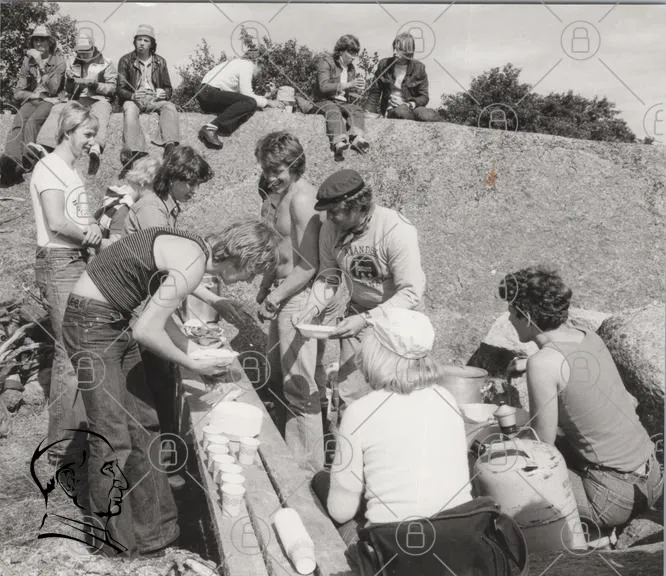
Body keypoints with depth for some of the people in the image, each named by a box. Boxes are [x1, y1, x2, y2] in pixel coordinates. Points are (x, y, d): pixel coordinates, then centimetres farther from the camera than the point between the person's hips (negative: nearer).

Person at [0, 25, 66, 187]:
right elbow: (17, 93, 12)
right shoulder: (28, 60, 12)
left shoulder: (58, 60, 0)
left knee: (32, 122, -33)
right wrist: (32, 94, -7)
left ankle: (27, 161, -38)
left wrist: (41, 64, -19)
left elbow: (53, 89, -14)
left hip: (49, 101, -3)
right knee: (17, 123, -27)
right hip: (31, 100, 3)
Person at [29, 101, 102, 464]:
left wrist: (93, 227, 0)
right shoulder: (49, 168, -10)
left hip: (79, 262, 9)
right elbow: (57, 221, -20)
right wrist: (90, 234, -8)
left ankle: (79, 422, 25)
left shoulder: (70, 171, 18)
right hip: (59, 264, -9)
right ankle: (61, 444, 0)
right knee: (69, 352, -8)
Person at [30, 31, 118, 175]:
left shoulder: (106, 64, 11)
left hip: (99, 99, -4)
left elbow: (112, 89, 2)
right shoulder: (72, 64, 22)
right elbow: (68, 90, 22)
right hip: (76, 99, 4)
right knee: (57, 110, -27)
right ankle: (44, 146, -46)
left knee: (100, 114, -41)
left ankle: (96, 149, -70)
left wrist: (94, 84, -15)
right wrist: (70, 81, -2)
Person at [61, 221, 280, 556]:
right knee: (112, 436, -4)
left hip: (116, 323, 10)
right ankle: (111, 537, 12)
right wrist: (194, 365, -11)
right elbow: (146, 330, -23)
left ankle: (150, 529, 25)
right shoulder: (194, 264, -23)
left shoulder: (193, 249, 6)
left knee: (143, 423, 13)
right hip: (92, 324, -10)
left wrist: (193, 350, 5)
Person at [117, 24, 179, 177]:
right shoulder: (126, 60, 10)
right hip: (133, 98, -2)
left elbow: (168, 88, 17)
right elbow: (121, 89, 3)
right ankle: (132, 153, -56)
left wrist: (164, 93, -9)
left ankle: (170, 146, -52)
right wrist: (133, 95, -20)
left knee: (170, 107, -31)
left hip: (155, 99, 2)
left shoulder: (160, 62, 17)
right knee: (130, 109, -37)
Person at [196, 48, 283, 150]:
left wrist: (264, 103, 25)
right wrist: (267, 102, 2)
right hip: (210, 93, -10)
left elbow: (243, 94, 24)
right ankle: (211, 128, -30)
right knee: (249, 102, -20)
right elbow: (247, 95, -10)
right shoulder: (247, 65, -4)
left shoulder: (239, 62, 25)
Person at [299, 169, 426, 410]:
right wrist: (312, 310, -15)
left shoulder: (397, 231, -27)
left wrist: (366, 319, -35)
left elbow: (411, 293, -28)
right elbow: (328, 277, 3)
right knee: (350, 394, 6)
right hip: (358, 313, 5)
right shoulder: (330, 229, -10)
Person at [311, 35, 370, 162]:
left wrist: (357, 88, -4)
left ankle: (357, 138, -52)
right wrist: (347, 85, -26)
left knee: (357, 110, -24)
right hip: (324, 101, -6)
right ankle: (338, 142, -62)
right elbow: (323, 86, -18)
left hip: (343, 103, 6)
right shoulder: (325, 61, -4)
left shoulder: (351, 68, 17)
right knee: (333, 110, -37)